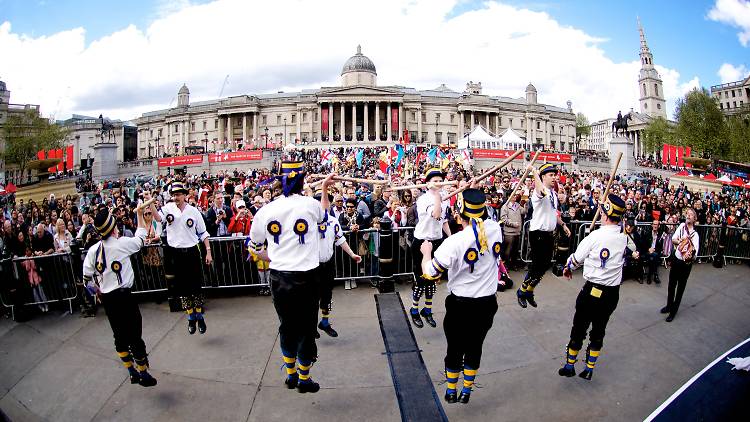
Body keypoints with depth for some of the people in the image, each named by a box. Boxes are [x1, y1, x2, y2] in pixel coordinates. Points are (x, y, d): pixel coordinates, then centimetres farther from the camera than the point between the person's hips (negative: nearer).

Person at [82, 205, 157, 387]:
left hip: (106, 298, 6)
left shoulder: (93, 250, 1)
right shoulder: (122, 243, -13)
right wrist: (140, 215, 18)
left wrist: (99, 292, 18)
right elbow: (140, 238, 7)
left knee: (119, 336, 15)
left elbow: (87, 279, 1)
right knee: (135, 336, 3)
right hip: (124, 296, -6)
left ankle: (132, 372, 26)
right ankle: (143, 374, 11)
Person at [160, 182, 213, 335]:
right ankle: (190, 318, 22)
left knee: (196, 286, 4)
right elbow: (158, 217, -22)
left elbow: (203, 233, 2)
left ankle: (199, 316, 20)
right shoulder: (169, 208, 0)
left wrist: (208, 252, -3)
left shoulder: (193, 211, -2)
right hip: (175, 254, 1)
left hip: (192, 252, -1)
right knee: (182, 287, 8)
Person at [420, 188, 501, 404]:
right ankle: (466, 392, 34)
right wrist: (475, 195, 21)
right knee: (475, 347, 19)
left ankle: (451, 392, 33)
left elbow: (429, 274, -17)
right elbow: (484, 221, 16)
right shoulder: (495, 229, -11)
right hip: (487, 303, 4)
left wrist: (426, 252, 2)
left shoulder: (455, 242, -24)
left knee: (455, 349, 16)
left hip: (461, 305, -3)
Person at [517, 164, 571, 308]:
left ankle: (529, 291, 28)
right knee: (537, 265, -4)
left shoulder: (554, 193, 14)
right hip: (538, 234, -9)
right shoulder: (538, 191, -16)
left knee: (545, 264, 13)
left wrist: (563, 224, 23)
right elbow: (542, 192, -44)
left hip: (549, 234, 9)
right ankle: (522, 292, 15)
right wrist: (534, 171, -39)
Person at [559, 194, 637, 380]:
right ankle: (589, 369, 26)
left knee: (579, 329, 10)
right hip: (613, 293, 4)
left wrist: (567, 269, 15)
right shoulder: (626, 238, -5)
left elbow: (576, 259, -5)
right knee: (598, 331, 17)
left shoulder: (595, 236, -17)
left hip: (593, 290, -4)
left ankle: (569, 366, 22)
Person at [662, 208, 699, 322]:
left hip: (685, 264, -4)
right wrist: (680, 241, -27)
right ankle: (669, 306, 37)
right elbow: (673, 239, -7)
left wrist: (691, 256, -43)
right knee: (671, 285, 17)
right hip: (676, 259, 4)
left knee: (680, 288, 9)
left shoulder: (695, 234, -17)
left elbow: (694, 255, -22)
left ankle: (673, 311, 22)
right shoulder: (682, 226, -6)